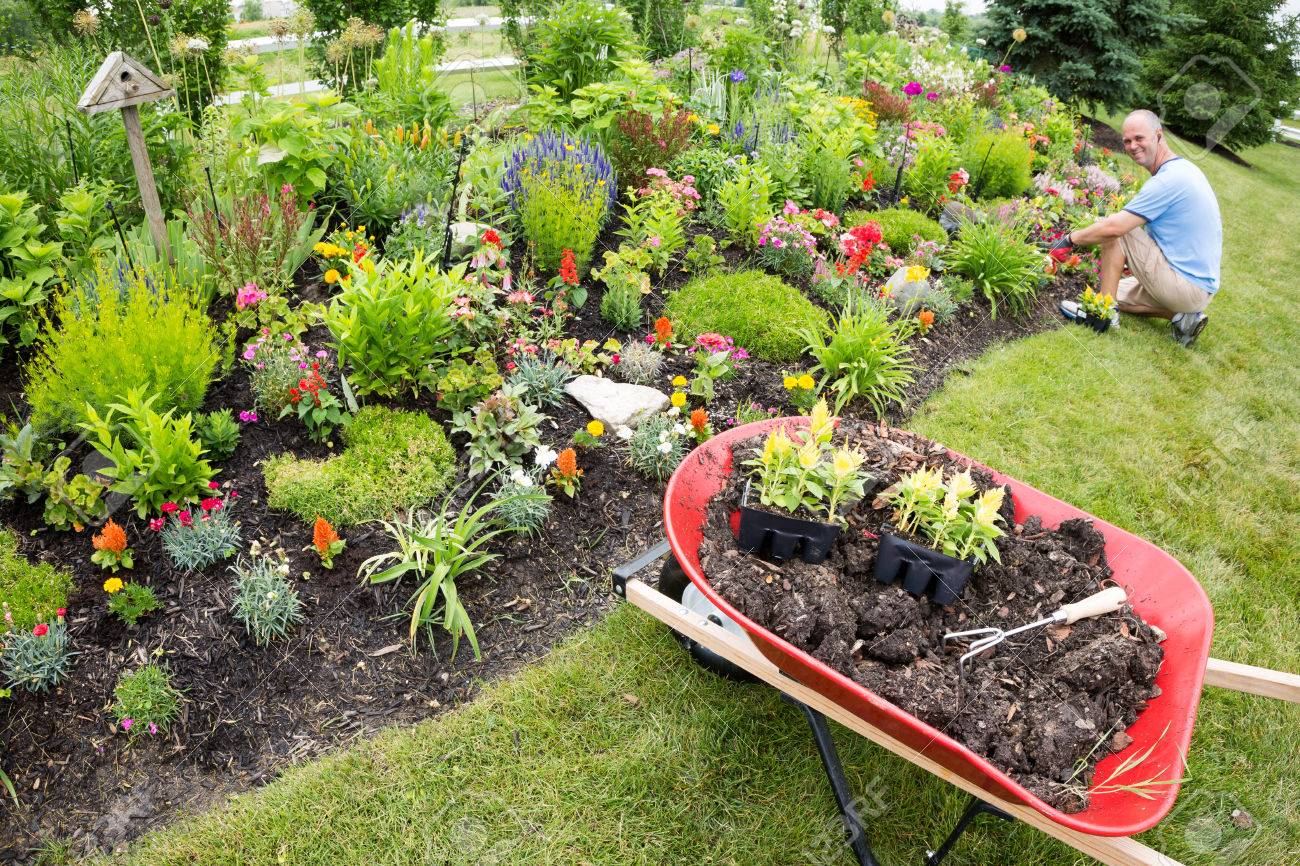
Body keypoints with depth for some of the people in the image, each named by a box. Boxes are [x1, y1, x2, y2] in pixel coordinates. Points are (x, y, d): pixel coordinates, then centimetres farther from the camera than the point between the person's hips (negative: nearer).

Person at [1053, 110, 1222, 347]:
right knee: (1118, 293, 24)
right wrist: (1135, 260, 21)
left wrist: (1071, 239, -11)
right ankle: (1182, 316, 8)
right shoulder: (1183, 168, 11)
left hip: (1185, 287, -10)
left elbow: (1114, 227, -26)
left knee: (1114, 230, -10)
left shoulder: (1168, 180, -21)